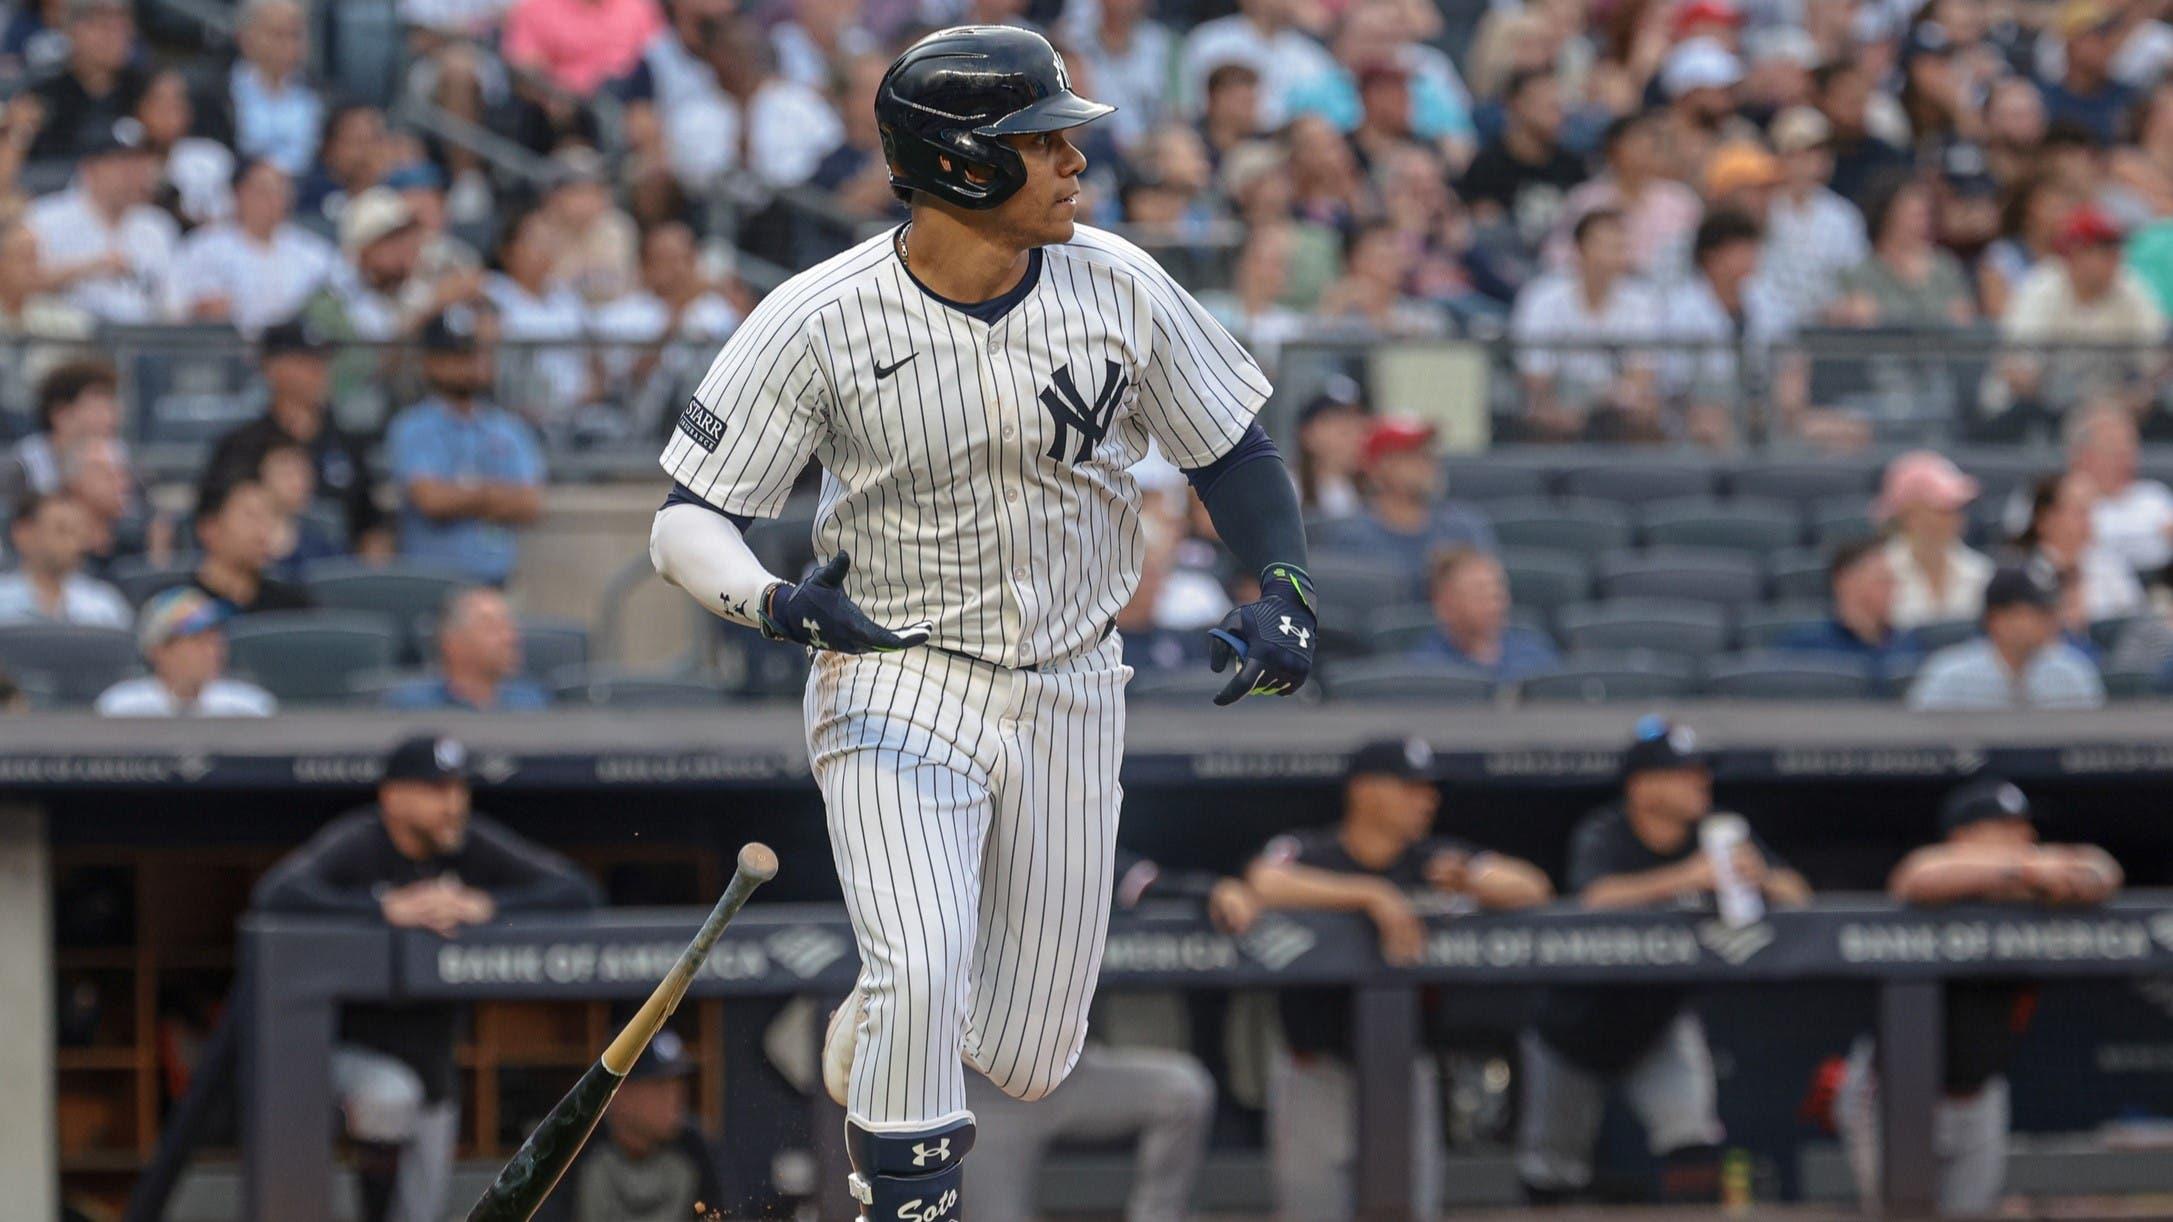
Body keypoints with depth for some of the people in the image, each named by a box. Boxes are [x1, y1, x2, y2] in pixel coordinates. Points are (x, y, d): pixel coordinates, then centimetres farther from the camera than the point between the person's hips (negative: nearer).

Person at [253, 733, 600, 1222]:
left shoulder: (474, 846, -5)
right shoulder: (355, 844, -17)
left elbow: (579, 890, -9)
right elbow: (274, 894, -34)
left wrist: (485, 905, -26)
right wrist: (390, 909, -40)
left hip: (429, 1052, 5)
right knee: (390, 1097, -36)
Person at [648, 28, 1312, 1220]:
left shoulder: (1118, 290, -7)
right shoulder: (819, 320, -15)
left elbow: (1234, 451, 6)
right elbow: (687, 519, -12)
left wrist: (1282, 589, -11)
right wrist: (777, 603, -33)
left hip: (1068, 696, 3)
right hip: (896, 685, -3)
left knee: (1024, 1058, 8)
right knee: (920, 979, -27)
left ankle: (870, 1032, 41)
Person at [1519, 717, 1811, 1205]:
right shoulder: (1602, 836, -22)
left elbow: (1796, 896, -14)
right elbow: (1599, 899, -43)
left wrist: (1762, 879, -38)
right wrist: (1687, 877, -55)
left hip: (1662, 1017, 2)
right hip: (1579, 1021, -2)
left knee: (1690, 1120, -23)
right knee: (1553, 1167, 10)